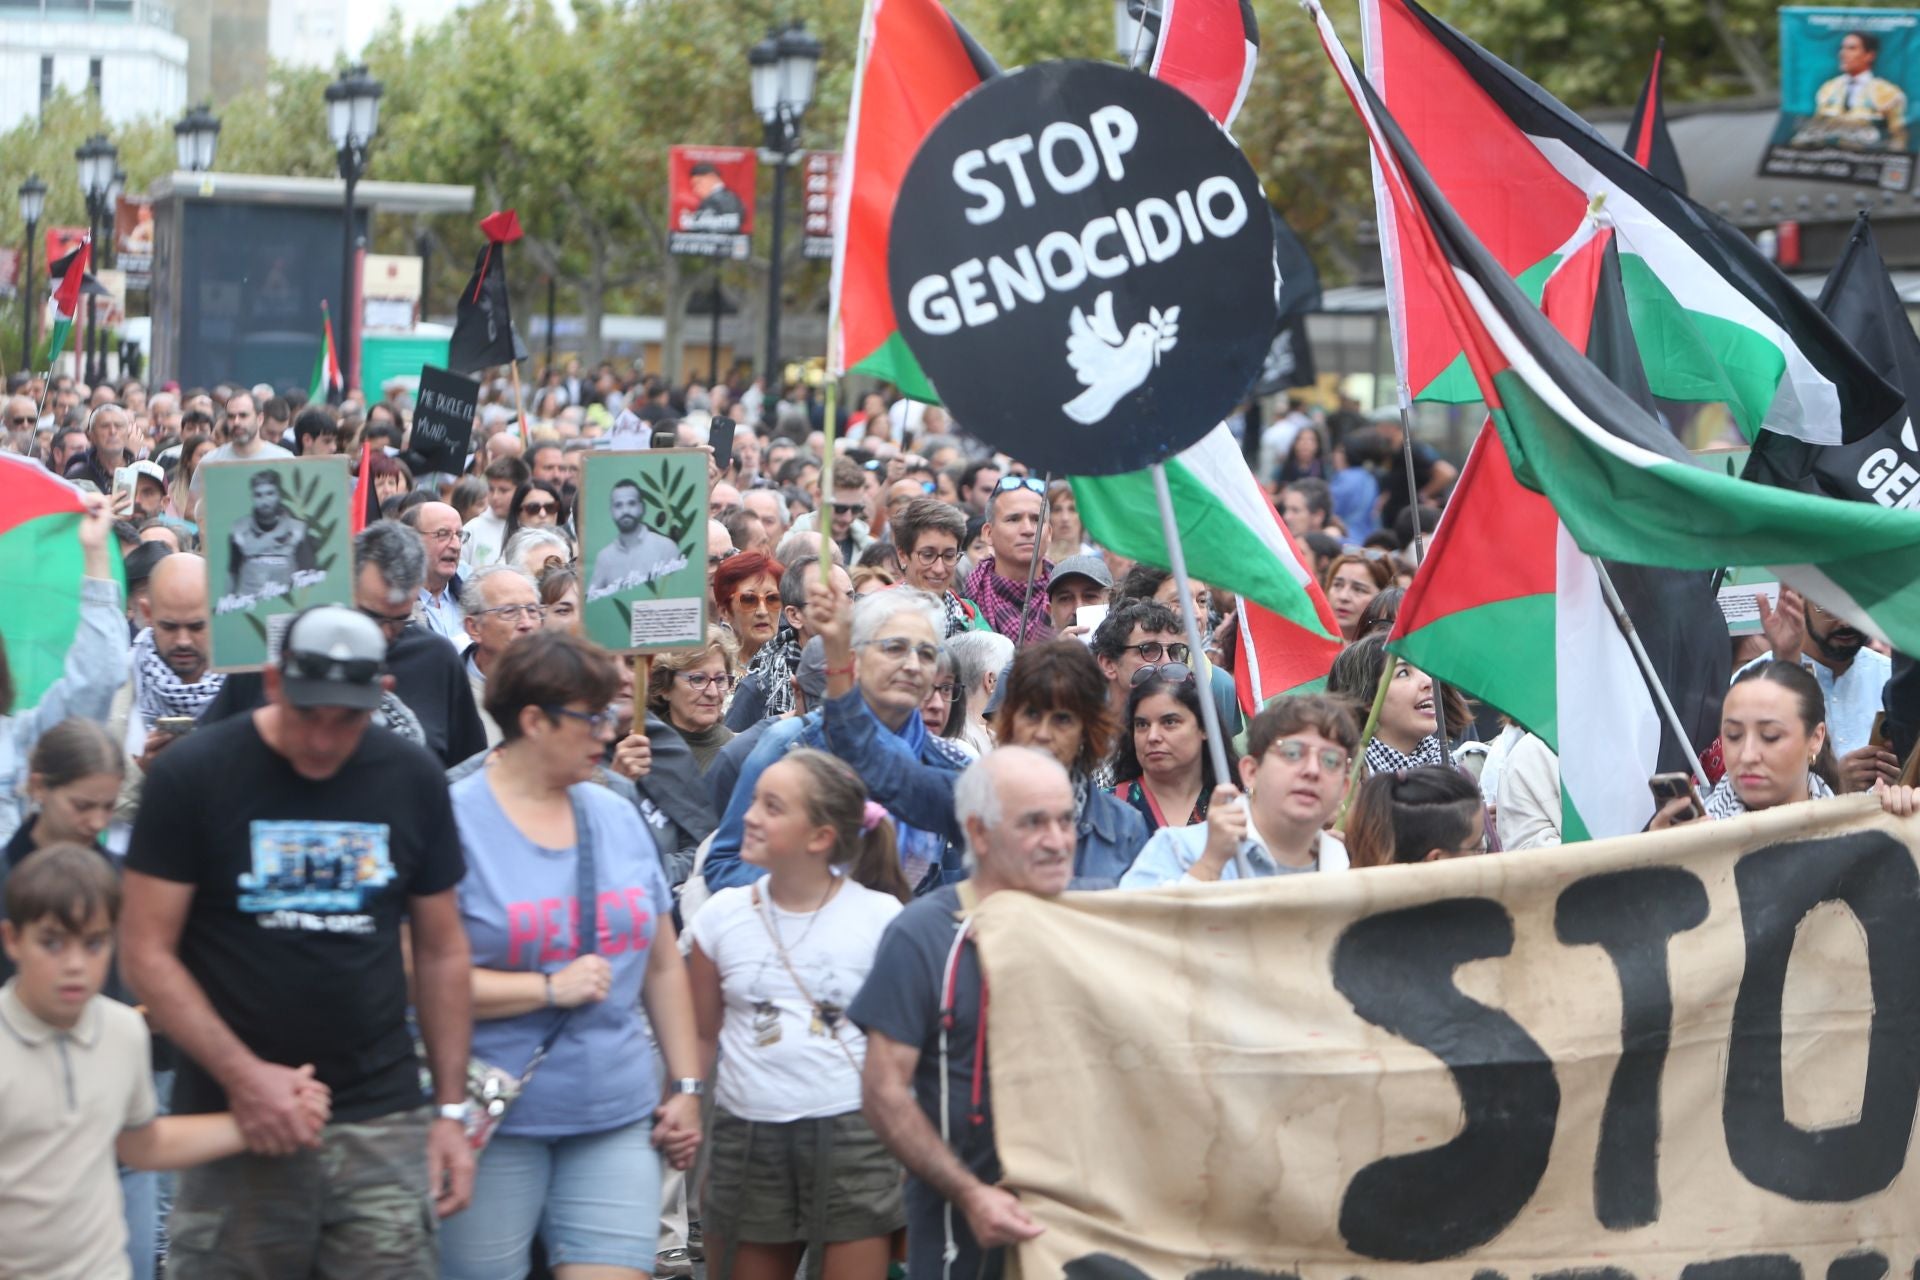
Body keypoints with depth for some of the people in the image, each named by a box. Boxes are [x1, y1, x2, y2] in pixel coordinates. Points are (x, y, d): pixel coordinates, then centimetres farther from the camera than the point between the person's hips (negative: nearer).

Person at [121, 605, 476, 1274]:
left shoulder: (413, 779, 6)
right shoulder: (192, 775, -4)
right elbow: (146, 952, -5)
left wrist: (451, 1108, 8)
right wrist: (243, 1075, -14)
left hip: (383, 1124, 2)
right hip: (234, 1121, -2)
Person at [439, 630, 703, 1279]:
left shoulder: (618, 818, 9)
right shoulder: (454, 823, -9)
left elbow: (662, 964, 15)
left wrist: (686, 1085, 11)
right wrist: (550, 990, -16)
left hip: (618, 1117, 4)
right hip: (494, 1123, -4)